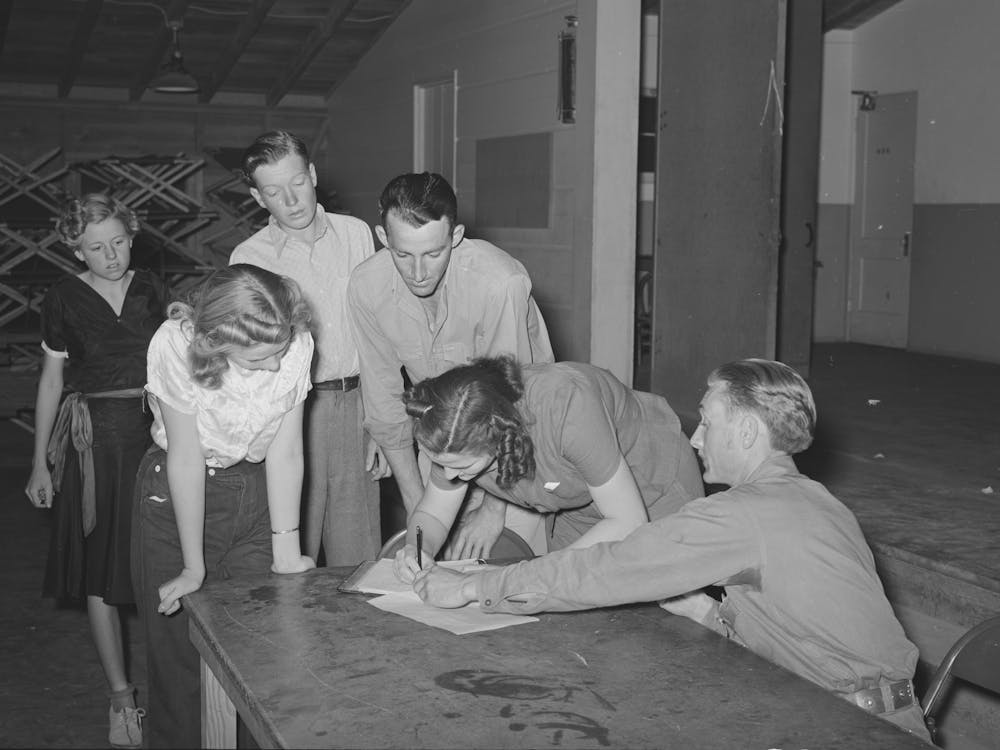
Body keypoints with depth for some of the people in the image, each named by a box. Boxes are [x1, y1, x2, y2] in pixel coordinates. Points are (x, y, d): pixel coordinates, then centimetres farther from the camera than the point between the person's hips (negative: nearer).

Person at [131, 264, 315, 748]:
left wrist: (286, 549, -14)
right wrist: (193, 567, -15)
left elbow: (285, 452, -13)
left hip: (258, 494, 2)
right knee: (180, 657, 4)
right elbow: (187, 459, -21)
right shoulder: (176, 346, -27)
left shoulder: (297, 344, -19)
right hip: (175, 497, -2)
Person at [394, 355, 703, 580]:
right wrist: (417, 550, -29)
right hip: (579, 506, 5)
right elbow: (432, 513, -6)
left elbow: (628, 521, -34)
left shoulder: (566, 403, -43)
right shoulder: (460, 435, -24)